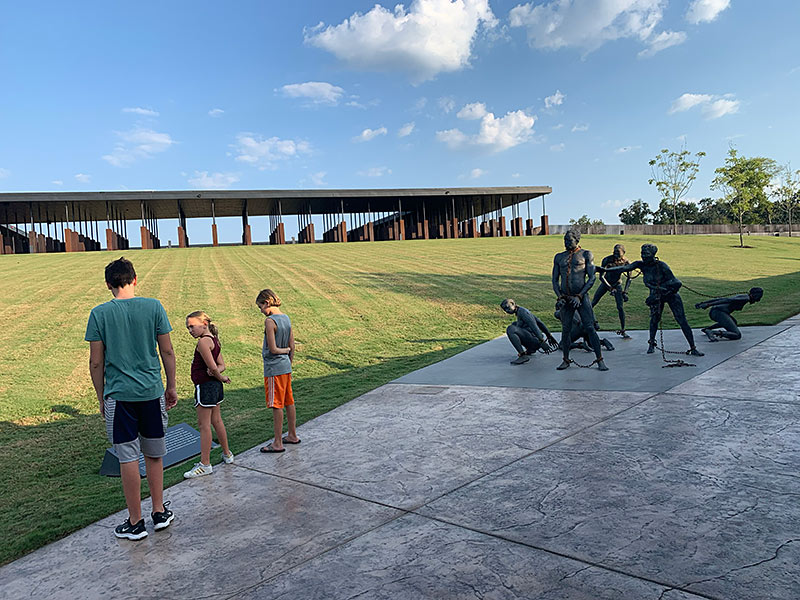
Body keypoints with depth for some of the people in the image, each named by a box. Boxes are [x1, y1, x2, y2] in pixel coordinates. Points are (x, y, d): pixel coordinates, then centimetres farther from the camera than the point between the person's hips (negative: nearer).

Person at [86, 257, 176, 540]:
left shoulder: (99, 313, -4)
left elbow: (96, 363, -2)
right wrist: (172, 386, 11)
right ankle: (159, 513, 26)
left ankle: (135, 523, 17)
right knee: (154, 455, 15)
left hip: (118, 395, -1)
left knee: (128, 458, 6)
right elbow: (167, 351, 0)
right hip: (152, 392, 2)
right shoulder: (153, 307, -3)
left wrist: (101, 397, 10)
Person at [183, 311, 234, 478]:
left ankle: (205, 464, 4)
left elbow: (212, 366, -21)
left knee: (204, 425, -2)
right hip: (214, 385, 9)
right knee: (217, 421, 18)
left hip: (205, 386, -9)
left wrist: (220, 377, -3)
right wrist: (216, 372, -10)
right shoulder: (214, 340, 11)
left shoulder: (203, 341, -18)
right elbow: (221, 365, 10)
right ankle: (227, 454, 30)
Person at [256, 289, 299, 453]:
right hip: (286, 368, 8)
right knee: (289, 402, 16)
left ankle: (278, 443, 8)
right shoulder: (286, 318, 6)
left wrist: (284, 350, -1)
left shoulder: (270, 321, -18)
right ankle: (292, 435, 29)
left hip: (274, 369, -8)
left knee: (276, 406, 0)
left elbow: (272, 349, -19)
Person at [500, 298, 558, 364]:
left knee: (510, 329, -25)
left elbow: (533, 325, -19)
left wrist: (542, 341, -26)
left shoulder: (521, 311, -7)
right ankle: (530, 350, 23)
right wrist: (549, 335, 29)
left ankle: (523, 355, -29)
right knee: (514, 324, 28)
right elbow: (539, 323, 25)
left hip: (535, 340, -10)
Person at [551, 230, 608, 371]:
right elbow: (555, 280, 13)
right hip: (565, 299, 3)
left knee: (590, 328, -7)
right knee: (565, 330, 5)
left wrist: (579, 296, -13)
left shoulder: (586, 255, 3)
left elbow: (592, 278, -3)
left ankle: (599, 360, 0)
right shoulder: (559, 257, 13)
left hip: (581, 297, -3)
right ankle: (566, 360, 17)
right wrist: (560, 297, -2)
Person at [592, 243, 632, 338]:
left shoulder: (626, 262, -17)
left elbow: (628, 278, -6)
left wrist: (625, 292, -16)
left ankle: (623, 331, 0)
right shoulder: (607, 259, -23)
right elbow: (601, 276, -20)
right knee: (593, 303, 0)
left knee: (620, 308, -10)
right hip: (606, 283, 0)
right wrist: (610, 288, -25)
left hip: (617, 285, 0)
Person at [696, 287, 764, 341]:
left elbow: (719, 299, 23)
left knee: (734, 322, 37)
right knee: (737, 335, -10)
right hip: (719, 313, -9)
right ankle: (712, 332, -26)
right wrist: (709, 305, -24)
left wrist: (702, 303, 24)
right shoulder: (746, 298, -4)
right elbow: (728, 300, -16)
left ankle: (707, 328, 27)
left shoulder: (739, 296, 24)